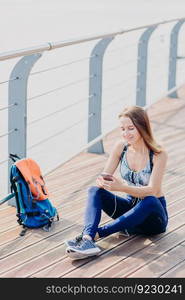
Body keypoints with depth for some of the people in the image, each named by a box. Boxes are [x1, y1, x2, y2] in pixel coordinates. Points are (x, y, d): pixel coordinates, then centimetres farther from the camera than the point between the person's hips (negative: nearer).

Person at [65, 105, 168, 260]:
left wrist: (122, 187, -42)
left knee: (150, 202, -39)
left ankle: (97, 233, -41)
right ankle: (87, 239, -46)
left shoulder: (158, 154, -17)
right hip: (130, 205, 5)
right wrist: (102, 182, -32)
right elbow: (105, 176, -5)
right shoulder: (121, 146, -4)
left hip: (154, 213, -4)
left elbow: (152, 190, -26)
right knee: (94, 191, -19)